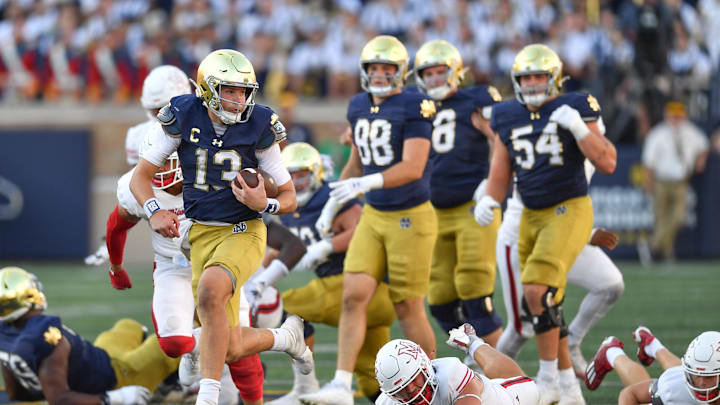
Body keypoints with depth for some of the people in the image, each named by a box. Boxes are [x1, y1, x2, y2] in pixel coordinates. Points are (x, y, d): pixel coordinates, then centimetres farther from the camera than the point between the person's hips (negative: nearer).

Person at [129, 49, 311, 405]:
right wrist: (155, 212, -17)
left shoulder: (258, 128, -8)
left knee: (211, 290, -36)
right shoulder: (185, 120, -5)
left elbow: (289, 198, -1)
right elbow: (140, 176, 2)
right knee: (230, 349, 1)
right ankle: (285, 337, 36)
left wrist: (263, 204, -23)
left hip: (244, 231, -3)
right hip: (202, 234, 3)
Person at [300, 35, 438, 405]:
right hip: (373, 217, 6)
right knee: (353, 295, -7)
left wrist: (367, 183, -35)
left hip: (410, 218, -6)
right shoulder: (359, 107, 8)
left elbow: (413, 167, -23)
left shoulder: (413, 108, -14)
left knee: (408, 309, 0)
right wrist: (334, 203, 22)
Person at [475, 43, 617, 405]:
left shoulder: (575, 109, -6)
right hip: (531, 217, 6)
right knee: (548, 306, 7)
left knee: (537, 291, -20)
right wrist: (489, 200, -6)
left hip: (570, 210, -6)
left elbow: (607, 164, -9)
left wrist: (579, 128, -20)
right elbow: (500, 173, 14)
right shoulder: (508, 117, 7)